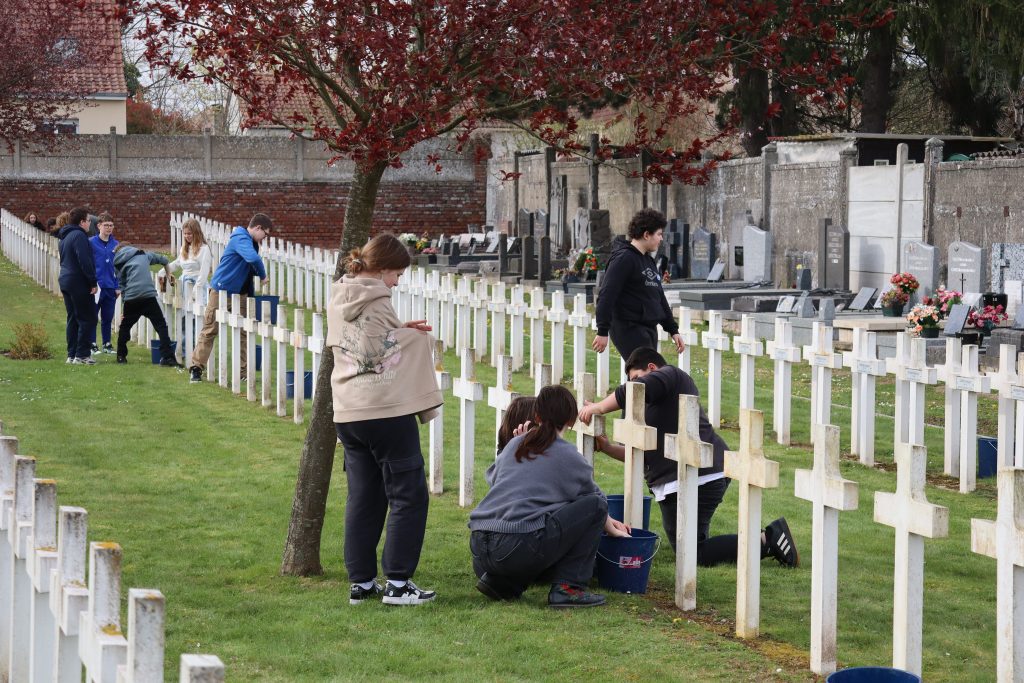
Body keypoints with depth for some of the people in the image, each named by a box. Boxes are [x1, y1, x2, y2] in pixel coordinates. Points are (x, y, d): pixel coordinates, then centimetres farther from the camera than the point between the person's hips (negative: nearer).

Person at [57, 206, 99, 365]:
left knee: (73, 319, 13)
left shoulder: (64, 237, 16)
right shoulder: (79, 236, -15)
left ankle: (72, 354, 13)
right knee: (87, 319, -5)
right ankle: (82, 355, -7)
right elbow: (85, 261, -21)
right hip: (79, 284, -10)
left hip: (66, 281, 10)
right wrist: (93, 282, -16)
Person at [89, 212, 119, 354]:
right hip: (95, 286, -4)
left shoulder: (115, 245, 7)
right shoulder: (91, 243, -6)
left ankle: (107, 344, 21)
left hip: (110, 288, 4)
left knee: (108, 317, 12)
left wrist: (118, 286, 7)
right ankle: (92, 344, 7)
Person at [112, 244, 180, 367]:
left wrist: (123, 308, 18)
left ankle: (121, 356, 26)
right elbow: (162, 259, 32)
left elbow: (122, 286, 15)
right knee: (161, 326, 1)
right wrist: (168, 273, 51)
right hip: (149, 296, -1)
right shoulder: (144, 254, 19)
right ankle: (167, 357, -9)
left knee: (125, 326, 21)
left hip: (131, 299, 1)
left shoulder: (118, 265, 17)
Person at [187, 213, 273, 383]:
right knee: (209, 330, -2)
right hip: (221, 291, -9)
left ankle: (243, 371, 10)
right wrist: (263, 275, -19)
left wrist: (259, 275, -2)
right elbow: (254, 259, -34)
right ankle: (196, 368, 3)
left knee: (242, 332, 6)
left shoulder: (250, 242, 10)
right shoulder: (240, 239, -18)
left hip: (240, 293, 9)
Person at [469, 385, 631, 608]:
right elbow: (594, 498, 19)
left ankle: (501, 582, 13)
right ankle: (567, 587, 2)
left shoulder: (515, 445, 18)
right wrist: (609, 524, 40)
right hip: (521, 549, -7)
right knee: (595, 505, 5)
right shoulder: (569, 457, 4)